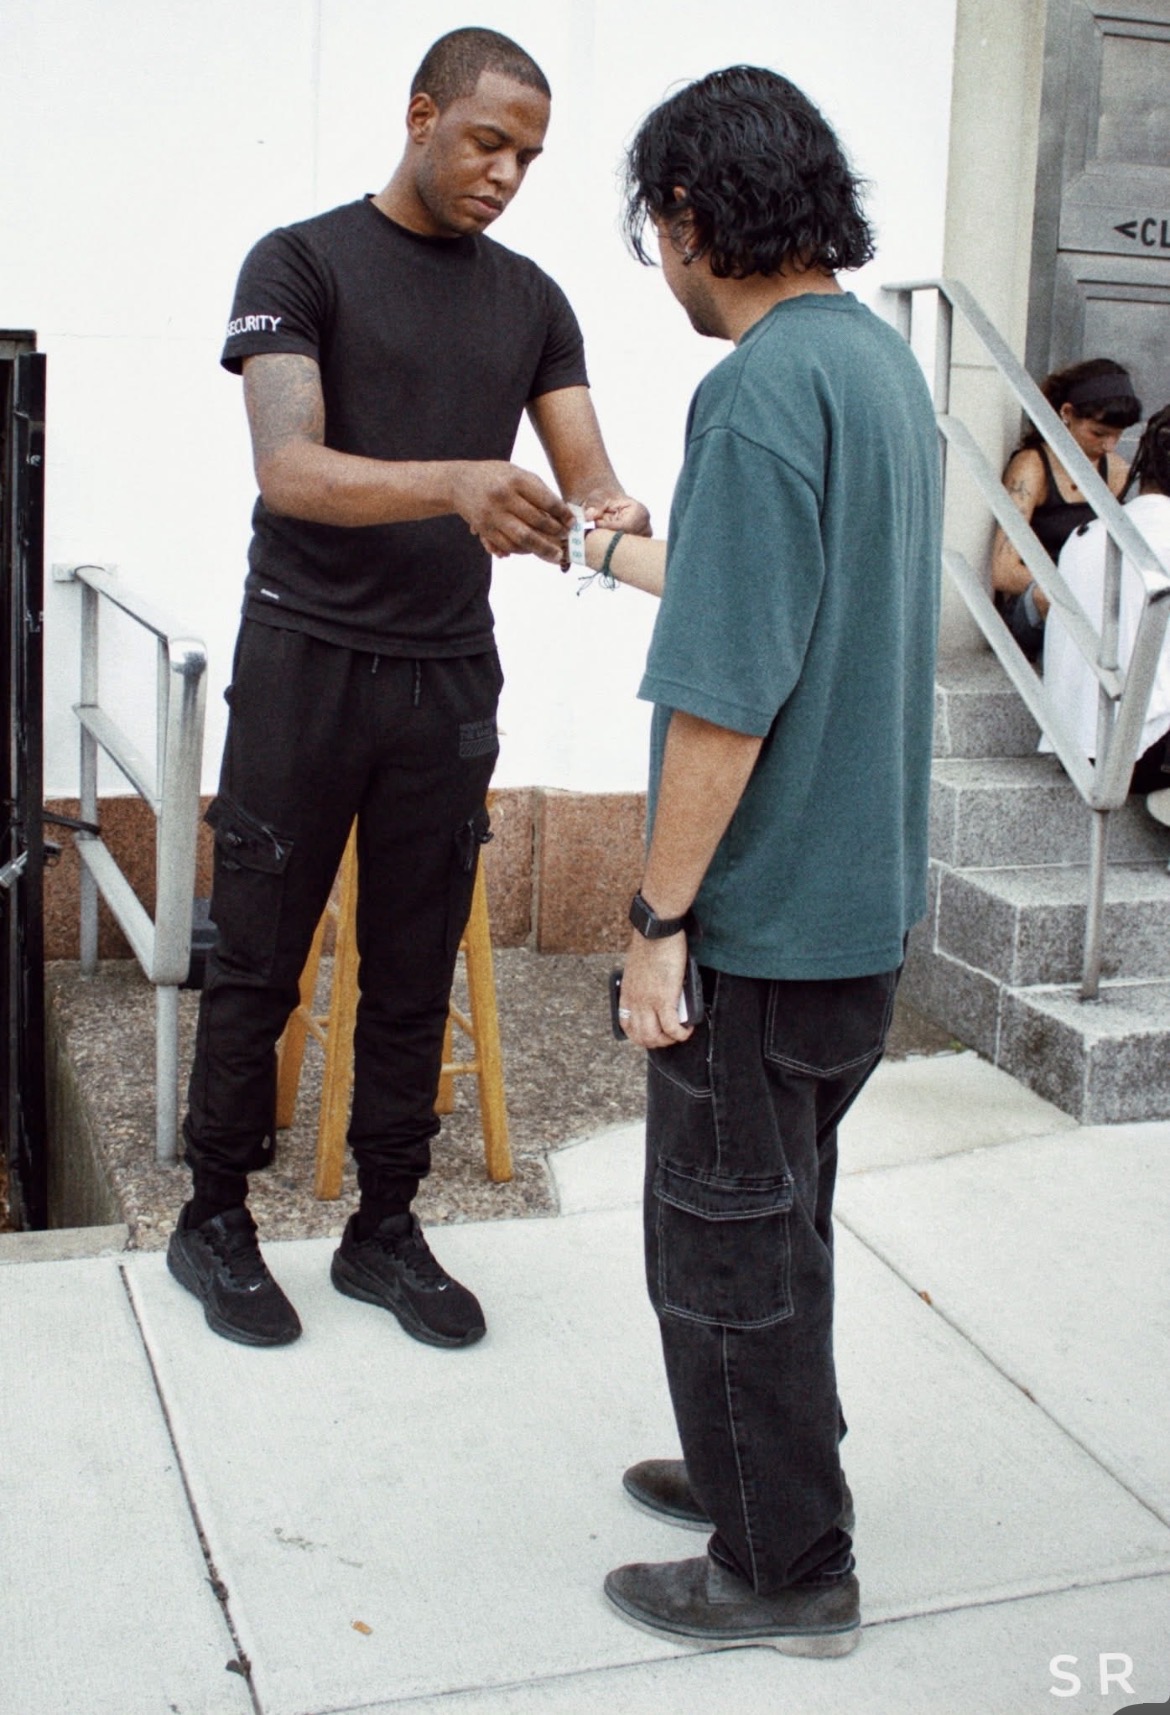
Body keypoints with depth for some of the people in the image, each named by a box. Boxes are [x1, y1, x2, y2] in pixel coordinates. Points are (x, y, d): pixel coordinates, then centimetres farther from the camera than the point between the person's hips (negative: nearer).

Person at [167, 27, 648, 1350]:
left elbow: (587, 470, 5)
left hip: (451, 679, 4)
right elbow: (289, 470, -18)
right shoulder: (302, 262, -4)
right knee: (258, 966, 5)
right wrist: (454, 484, -35)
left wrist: (613, 518, -20)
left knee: (415, 977, 9)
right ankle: (213, 1221, 22)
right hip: (305, 663, -4)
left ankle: (384, 1229, 23)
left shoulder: (531, 300, 12)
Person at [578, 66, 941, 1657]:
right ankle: (762, 1466, 40)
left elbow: (725, 694, -25)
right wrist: (621, 552, 34)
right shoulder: (881, 358, 9)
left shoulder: (764, 387, -21)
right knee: (779, 1212, 23)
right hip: (861, 898, 10)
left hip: (766, 913, -9)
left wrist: (660, 914, -18)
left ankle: (782, 1569, 20)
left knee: (726, 1234, 6)